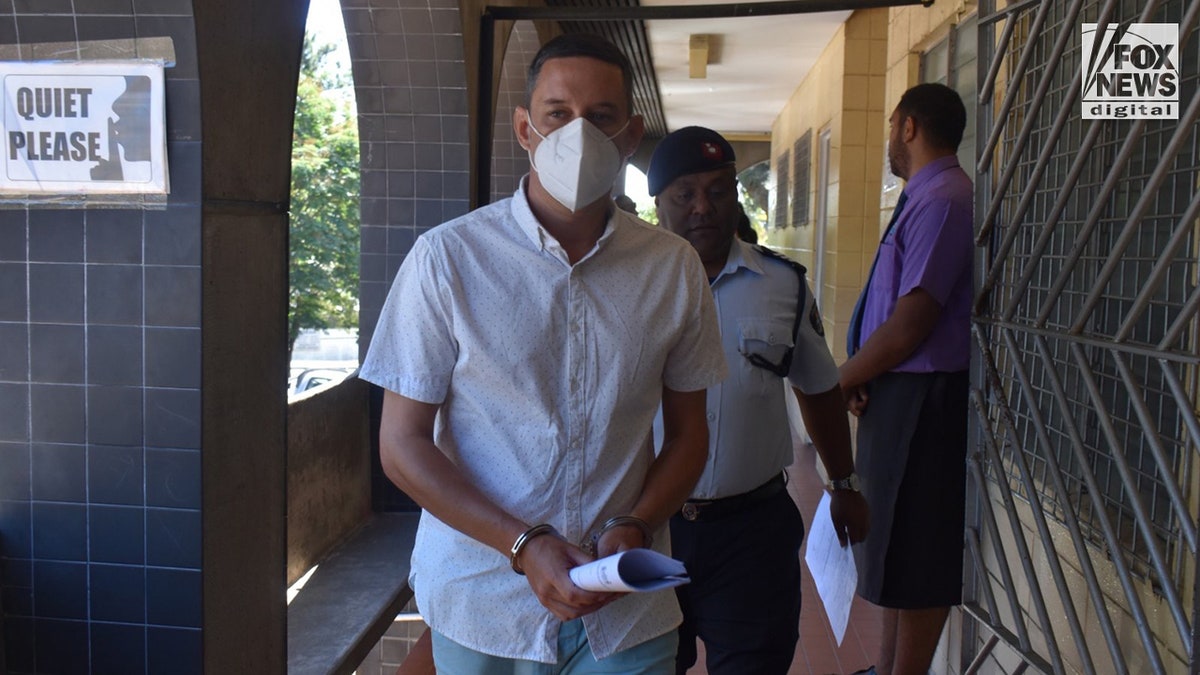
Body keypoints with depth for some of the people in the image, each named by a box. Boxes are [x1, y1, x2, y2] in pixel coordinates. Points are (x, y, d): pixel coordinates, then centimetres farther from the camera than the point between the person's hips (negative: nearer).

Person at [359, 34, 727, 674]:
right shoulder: (447, 256, -9)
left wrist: (635, 527, -11)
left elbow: (687, 432, 6)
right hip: (482, 603, -1)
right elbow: (403, 444, -8)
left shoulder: (674, 267, -1)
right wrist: (524, 545, -18)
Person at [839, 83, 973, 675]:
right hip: (899, 394, 10)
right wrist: (859, 375, 0)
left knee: (917, 556, 3)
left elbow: (912, 321, -23)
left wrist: (846, 378, -9)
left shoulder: (942, 201, -17)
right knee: (897, 544, 20)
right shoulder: (926, 198, 13)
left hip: (921, 397, -10)